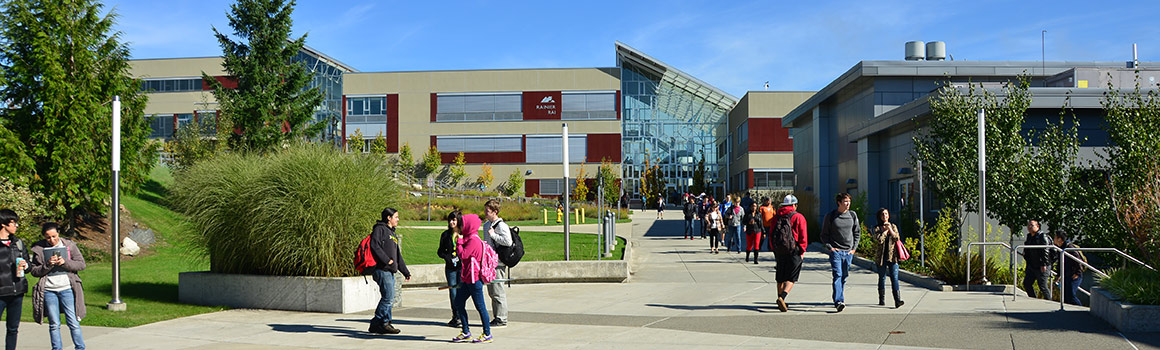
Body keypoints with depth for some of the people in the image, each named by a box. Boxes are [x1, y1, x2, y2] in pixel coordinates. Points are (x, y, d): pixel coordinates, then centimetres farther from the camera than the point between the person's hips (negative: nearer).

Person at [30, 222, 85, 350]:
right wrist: (48, 265, -15)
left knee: (73, 323, 0)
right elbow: (34, 271, 2)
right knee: (54, 324, 5)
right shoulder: (39, 249, 4)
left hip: (67, 289, -1)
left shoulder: (69, 245, 3)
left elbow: (81, 264, 1)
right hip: (48, 290, 1)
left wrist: (65, 262, -14)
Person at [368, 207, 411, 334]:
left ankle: (385, 323, 11)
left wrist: (406, 272, 25)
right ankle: (377, 323, -8)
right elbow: (374, 245, -17)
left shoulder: (392, 234, 26)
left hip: (390, 271, 9)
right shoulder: (380, 229, -2)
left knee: (389, 298, 7)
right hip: (382, 270, -9)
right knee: (388, 297, -13)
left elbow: (398, 256, 28)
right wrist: (387, 260, -20)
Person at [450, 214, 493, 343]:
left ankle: (487, 334, 6)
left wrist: (459, 242, -11)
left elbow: (463, 255, -20)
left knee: (480, 306, -2)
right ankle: (466, 333, 17)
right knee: (458, 303, 11)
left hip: (474, 279, -10)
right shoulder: (469, 238, 15)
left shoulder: (473, 240, -16)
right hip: (467, 279, 10)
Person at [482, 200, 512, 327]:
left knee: (498, 292, -6)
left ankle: (502, 319, -1)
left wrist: (493, 235, -18)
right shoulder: (486, 225, 15)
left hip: (498, 263, -9)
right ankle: (497, 318, 19)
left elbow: (508, 242, -24)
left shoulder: (502, 225, -13)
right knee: (492, 292, 12)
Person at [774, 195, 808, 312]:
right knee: (791, 278, -1)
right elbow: (802, 236, -8)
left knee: (780, 278, 14)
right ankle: (782, 297, -22)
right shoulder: (799, 217, -4)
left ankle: (781, 302, 19)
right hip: (794, 251, -4)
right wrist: (802, 251, -2)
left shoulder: (777, 217, 9)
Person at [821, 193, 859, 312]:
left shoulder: (853, 215, 7)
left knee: (844, 276, 9)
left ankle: (838, 298, 24)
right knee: (837, 275, -15)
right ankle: (839, 301, -24)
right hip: (836, 251, -4)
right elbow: (824, 234, 4)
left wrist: (854, 248, 5)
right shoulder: (830, 216, -2)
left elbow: (856, 233, 15)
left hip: (848, 252, 4)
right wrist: (829, 247, -8)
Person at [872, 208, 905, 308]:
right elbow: (879, 240, -14)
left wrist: (890, 229, -6)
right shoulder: (877, 228, 3)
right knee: (882, 278, 8)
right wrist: (885, 230, -6)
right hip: (881, 257, -1)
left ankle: (898, 300, -17)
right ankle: (882, 300, 18)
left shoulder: (893, 227, 11)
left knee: (894, 278, -9)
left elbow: (897, 238, -3)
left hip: (892, 256, 1)